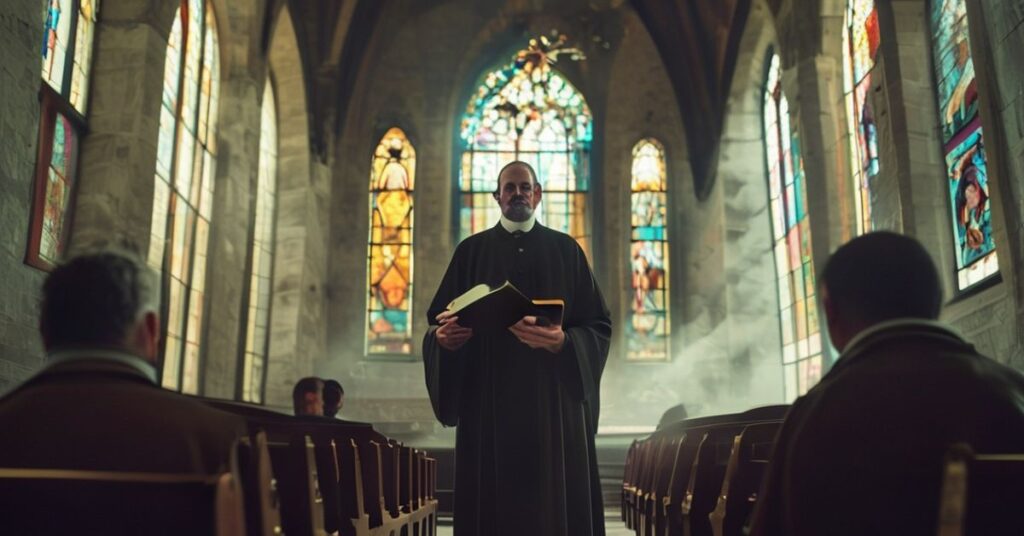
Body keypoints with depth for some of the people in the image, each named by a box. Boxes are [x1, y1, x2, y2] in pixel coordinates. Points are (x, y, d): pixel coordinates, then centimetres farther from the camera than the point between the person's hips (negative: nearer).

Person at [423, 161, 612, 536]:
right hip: (489, 402, 0)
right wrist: (444, 336, -18)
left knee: (558, 505, 0)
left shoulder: (565, 250, 10)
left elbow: (598, 327, 3)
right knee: (493, 505, 0)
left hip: (554, 403, 0)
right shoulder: (472, 251, 11)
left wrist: (563, 341, -17)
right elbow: (439, 325, 6)